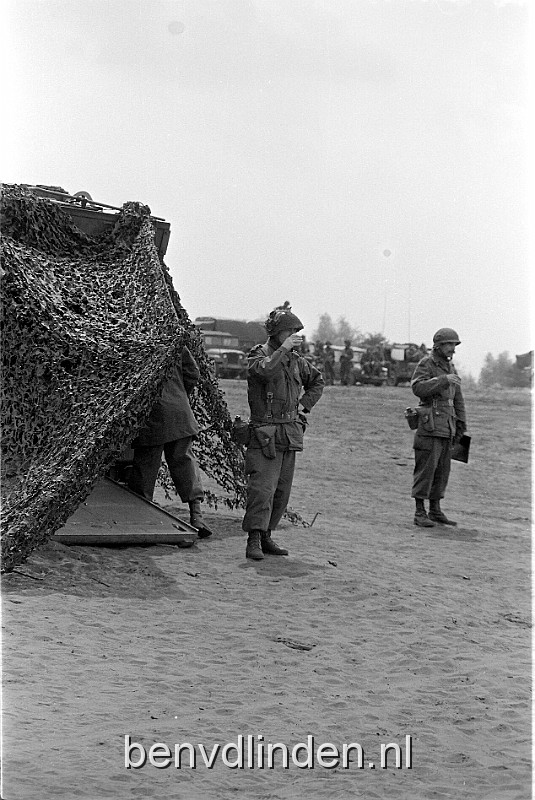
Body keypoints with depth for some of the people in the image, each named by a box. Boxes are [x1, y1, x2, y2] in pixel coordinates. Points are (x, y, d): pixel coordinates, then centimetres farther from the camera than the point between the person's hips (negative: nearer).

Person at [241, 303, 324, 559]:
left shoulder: (296, 360, 13)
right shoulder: (258, 355, -5)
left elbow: (317, 381, 30)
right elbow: (264, 370, -30)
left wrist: (304, 405, 16)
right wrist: (283, 349, -24)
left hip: (291, 432, 7)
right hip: (265, 433, -7)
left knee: (282, 490, 7)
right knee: (262, 488, -15)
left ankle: (265, 536, 16)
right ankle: (253, 540, -16)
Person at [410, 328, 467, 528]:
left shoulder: (450, 367, 17)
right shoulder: (426, 364, -6)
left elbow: (457, 398, 20)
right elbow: (418, 388, -21)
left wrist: (461, 425, 16)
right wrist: (443, 380, -25)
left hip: (447, 427, 8)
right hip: (430, 424, -8)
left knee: (442, 470, 8)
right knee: (426, 468, -7)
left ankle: (435, 511, 15)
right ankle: (420, 513, -5)